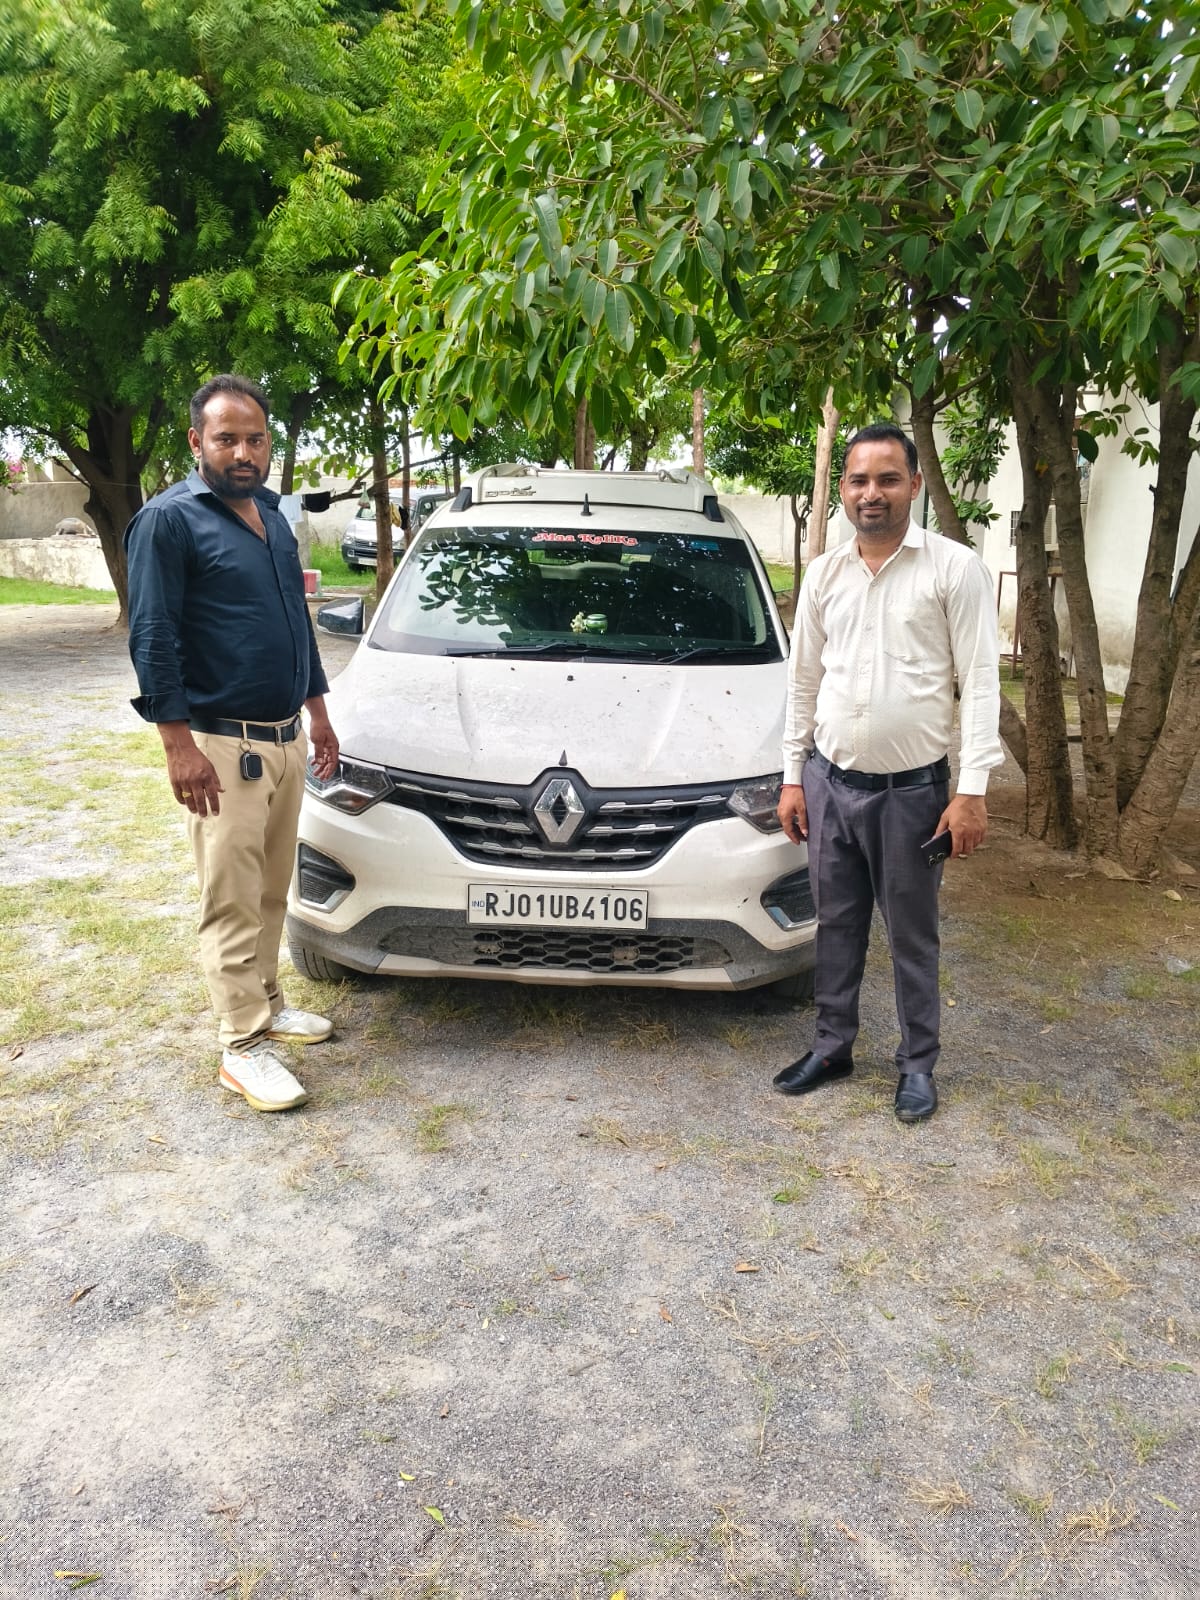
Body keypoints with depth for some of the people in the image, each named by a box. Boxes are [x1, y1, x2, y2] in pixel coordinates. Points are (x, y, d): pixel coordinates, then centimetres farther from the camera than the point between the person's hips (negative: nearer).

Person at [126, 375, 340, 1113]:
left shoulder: (272, 517, 14)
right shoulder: (168, 521, -10)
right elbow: (153, 641, -14)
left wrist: (318, 714, 19)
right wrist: (180, 746, -20)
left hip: (285, 738, 7)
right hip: (222, 746, -7)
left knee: (272, 890, 16)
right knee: (233, 901, -2)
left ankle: (267, 1001, 30)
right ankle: (244, 1046, 6)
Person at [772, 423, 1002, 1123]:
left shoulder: (955, 568, -7)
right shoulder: (824, 574, 6)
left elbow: (981, 682, -9)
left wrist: (973, 789, -15)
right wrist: (793, 776, 9)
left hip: (912, 788, -4)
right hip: (830, 782, 4)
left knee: (912, 935, 8)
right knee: (837, 924, 15)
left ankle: (919, 1064, 25)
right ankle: (833, 1046, 31)